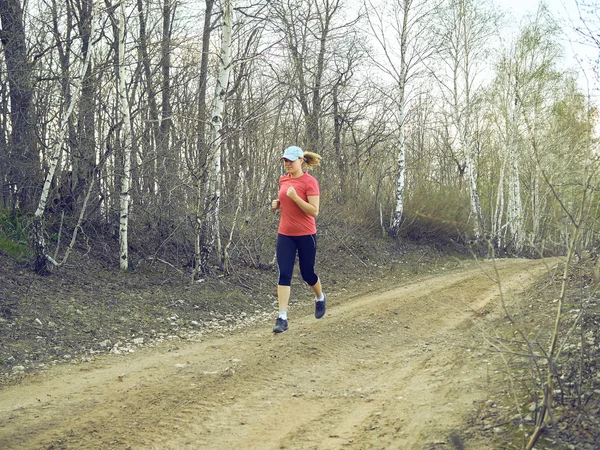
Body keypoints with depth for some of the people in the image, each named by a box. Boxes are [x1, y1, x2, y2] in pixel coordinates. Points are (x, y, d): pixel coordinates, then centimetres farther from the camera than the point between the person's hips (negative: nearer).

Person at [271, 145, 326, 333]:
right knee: (284, 274, -6)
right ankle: (282, 318, -8)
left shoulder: (310, 182, -13)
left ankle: (320, 297, 42)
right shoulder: (283, 180, 6)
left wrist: (295, 197, -26)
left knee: (307, 273, 10)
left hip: (305, 235, -4)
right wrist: (277, 204, 2)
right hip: (285, 234, 4)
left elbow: (314, 211, -17)